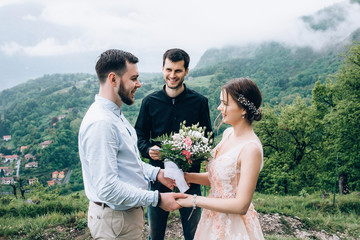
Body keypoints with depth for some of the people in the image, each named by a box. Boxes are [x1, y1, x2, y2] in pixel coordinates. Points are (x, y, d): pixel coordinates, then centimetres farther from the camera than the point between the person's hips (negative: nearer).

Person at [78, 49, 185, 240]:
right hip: (116, 221, -10)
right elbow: (108, 188, -30)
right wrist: (156, 199, -24)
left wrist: (156, 173, 4)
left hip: (128, 213, 10)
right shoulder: (100, 123, -27)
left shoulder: (115, 115, 7)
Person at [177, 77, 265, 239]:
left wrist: (195, 200, -21)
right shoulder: (228, 134, 1)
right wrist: (187, 177, -4)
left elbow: (241, 205, -25)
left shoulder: (251, 148, -24)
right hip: (213, 220, 7)